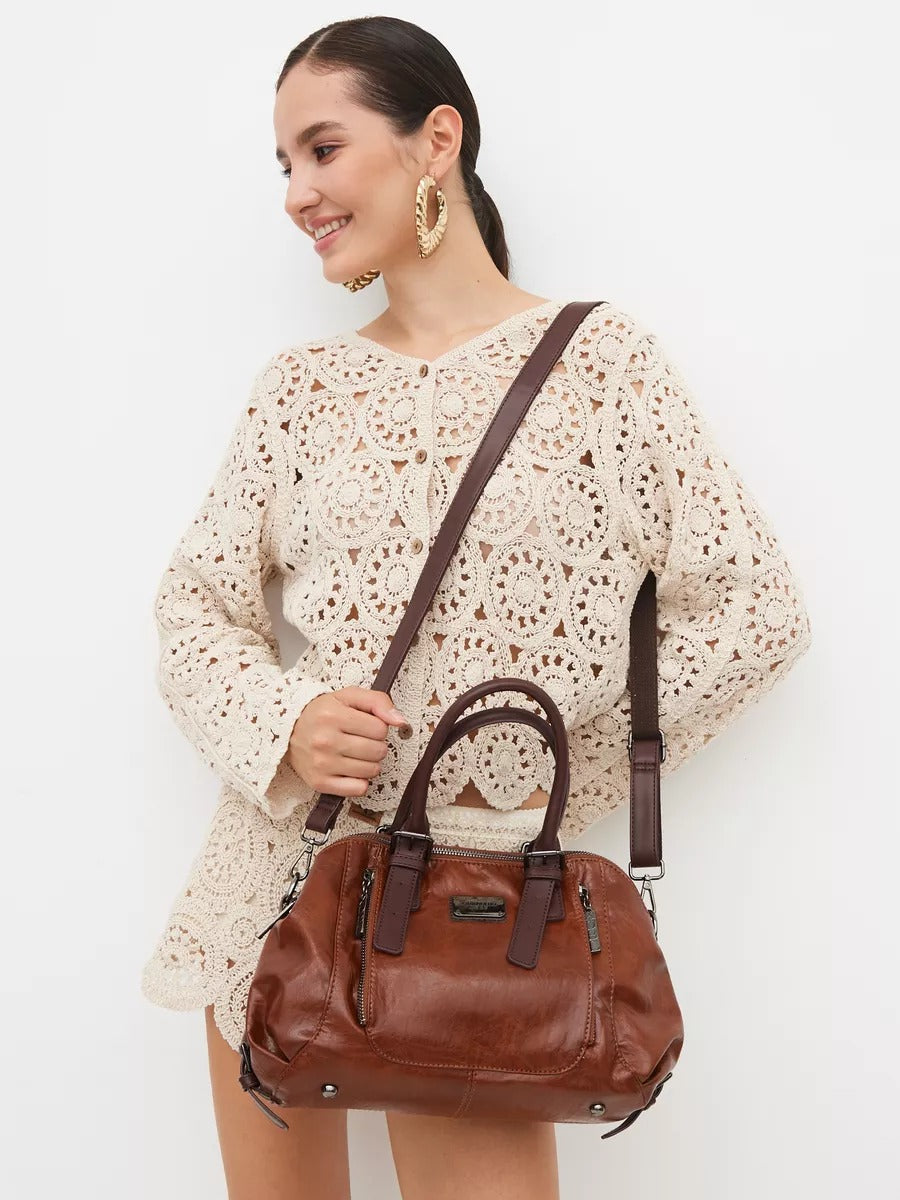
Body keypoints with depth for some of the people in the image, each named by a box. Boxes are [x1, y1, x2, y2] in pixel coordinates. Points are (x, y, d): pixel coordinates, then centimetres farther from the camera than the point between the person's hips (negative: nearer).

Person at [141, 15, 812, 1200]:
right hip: (279, 864, 4)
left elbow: (756, 611, -4)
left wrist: (553, 771, -7)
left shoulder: (601, 357, -4)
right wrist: (282, 727, -13)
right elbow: (193, 607, 8)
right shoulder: (298, 386, 6)